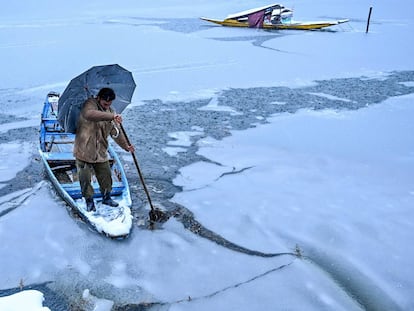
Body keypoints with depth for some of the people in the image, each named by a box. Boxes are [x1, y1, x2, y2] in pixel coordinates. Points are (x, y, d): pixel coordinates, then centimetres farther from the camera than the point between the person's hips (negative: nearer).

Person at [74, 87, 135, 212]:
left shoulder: (111, 112, 8)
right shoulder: (90, 104, -11)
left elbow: (116, 132, 11)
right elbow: (89, 114, -37)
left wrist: (126, 146, -1)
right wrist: (111, 116, -46)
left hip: (101, 152, 5)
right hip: (84, 150, -5)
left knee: (106, 177, 12)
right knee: (85, 178, 1)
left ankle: (106, 197, 33)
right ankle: (89, 201, 19)